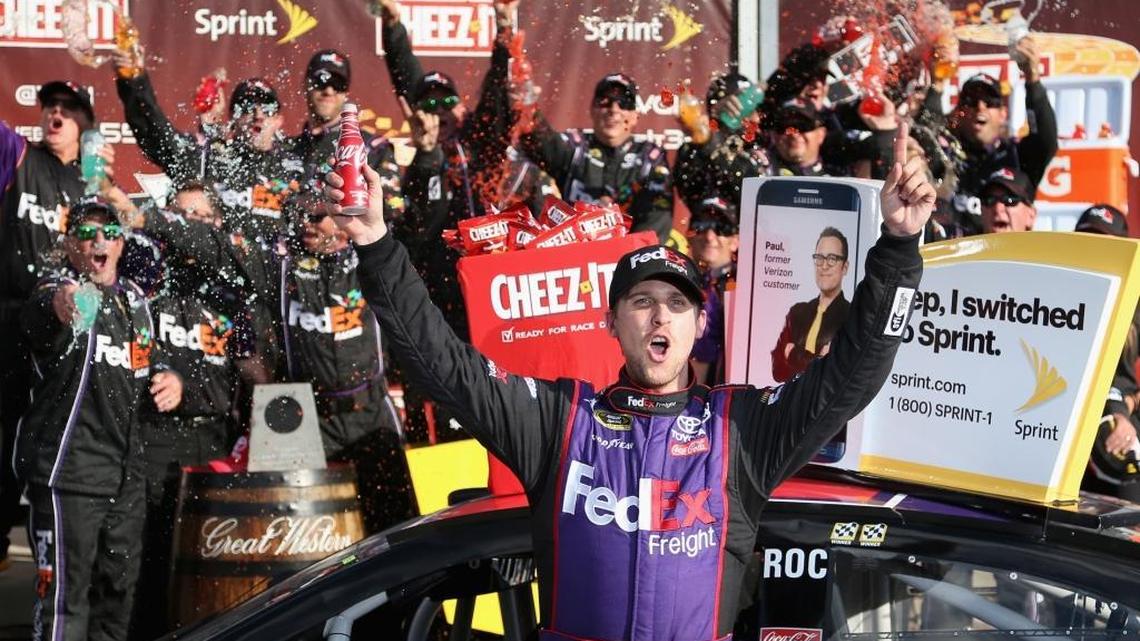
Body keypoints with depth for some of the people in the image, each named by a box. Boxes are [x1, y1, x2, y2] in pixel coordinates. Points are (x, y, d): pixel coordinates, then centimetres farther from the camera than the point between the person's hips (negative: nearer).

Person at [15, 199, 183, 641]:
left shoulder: (133, 298, 12)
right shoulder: (58, 289, -11)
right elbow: (39, 315, -37)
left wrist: (168, 377, 3)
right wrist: (61, 307, -62)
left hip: (124, 468, 8)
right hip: (69, 467, -7)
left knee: (119, 587, 17)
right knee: (65, 592, -7)